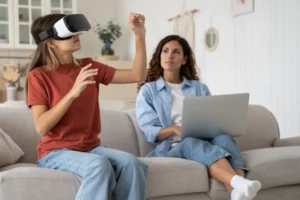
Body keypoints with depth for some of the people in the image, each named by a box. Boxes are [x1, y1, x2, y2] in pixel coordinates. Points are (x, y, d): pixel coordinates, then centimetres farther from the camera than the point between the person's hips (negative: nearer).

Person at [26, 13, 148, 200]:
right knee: (99, 165, -35)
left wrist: (140, 35, -6)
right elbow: (41, 127, -15)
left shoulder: (88, 66, 6)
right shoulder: (39, 76, -6)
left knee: (132, 164, -26)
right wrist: (73, 93, -23)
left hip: (91, 147, 4)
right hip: (56, 151, -4)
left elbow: (138, 75, 4)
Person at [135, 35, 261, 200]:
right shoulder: (148, 90, 12)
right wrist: (175, 129, -20)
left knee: (223, 138, -32)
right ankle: (239, 184, -64)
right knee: (192, 143, -38)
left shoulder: (200, 88, 21)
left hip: (205, 142, 3)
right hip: (171, 148, -3)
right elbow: (150, 132, 0)